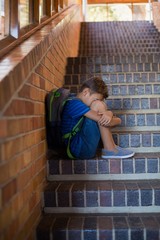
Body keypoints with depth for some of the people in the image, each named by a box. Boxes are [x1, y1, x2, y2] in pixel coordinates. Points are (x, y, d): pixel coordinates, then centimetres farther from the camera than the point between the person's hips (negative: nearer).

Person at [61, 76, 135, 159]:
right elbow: (101, 120, -21)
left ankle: (112, 146, 2)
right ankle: (109, 149, -13)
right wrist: (117, 120, -1)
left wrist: (109, 115, -17)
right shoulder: (75, 103, -13)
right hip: (79, 149, -10)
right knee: (98, 105, -14)